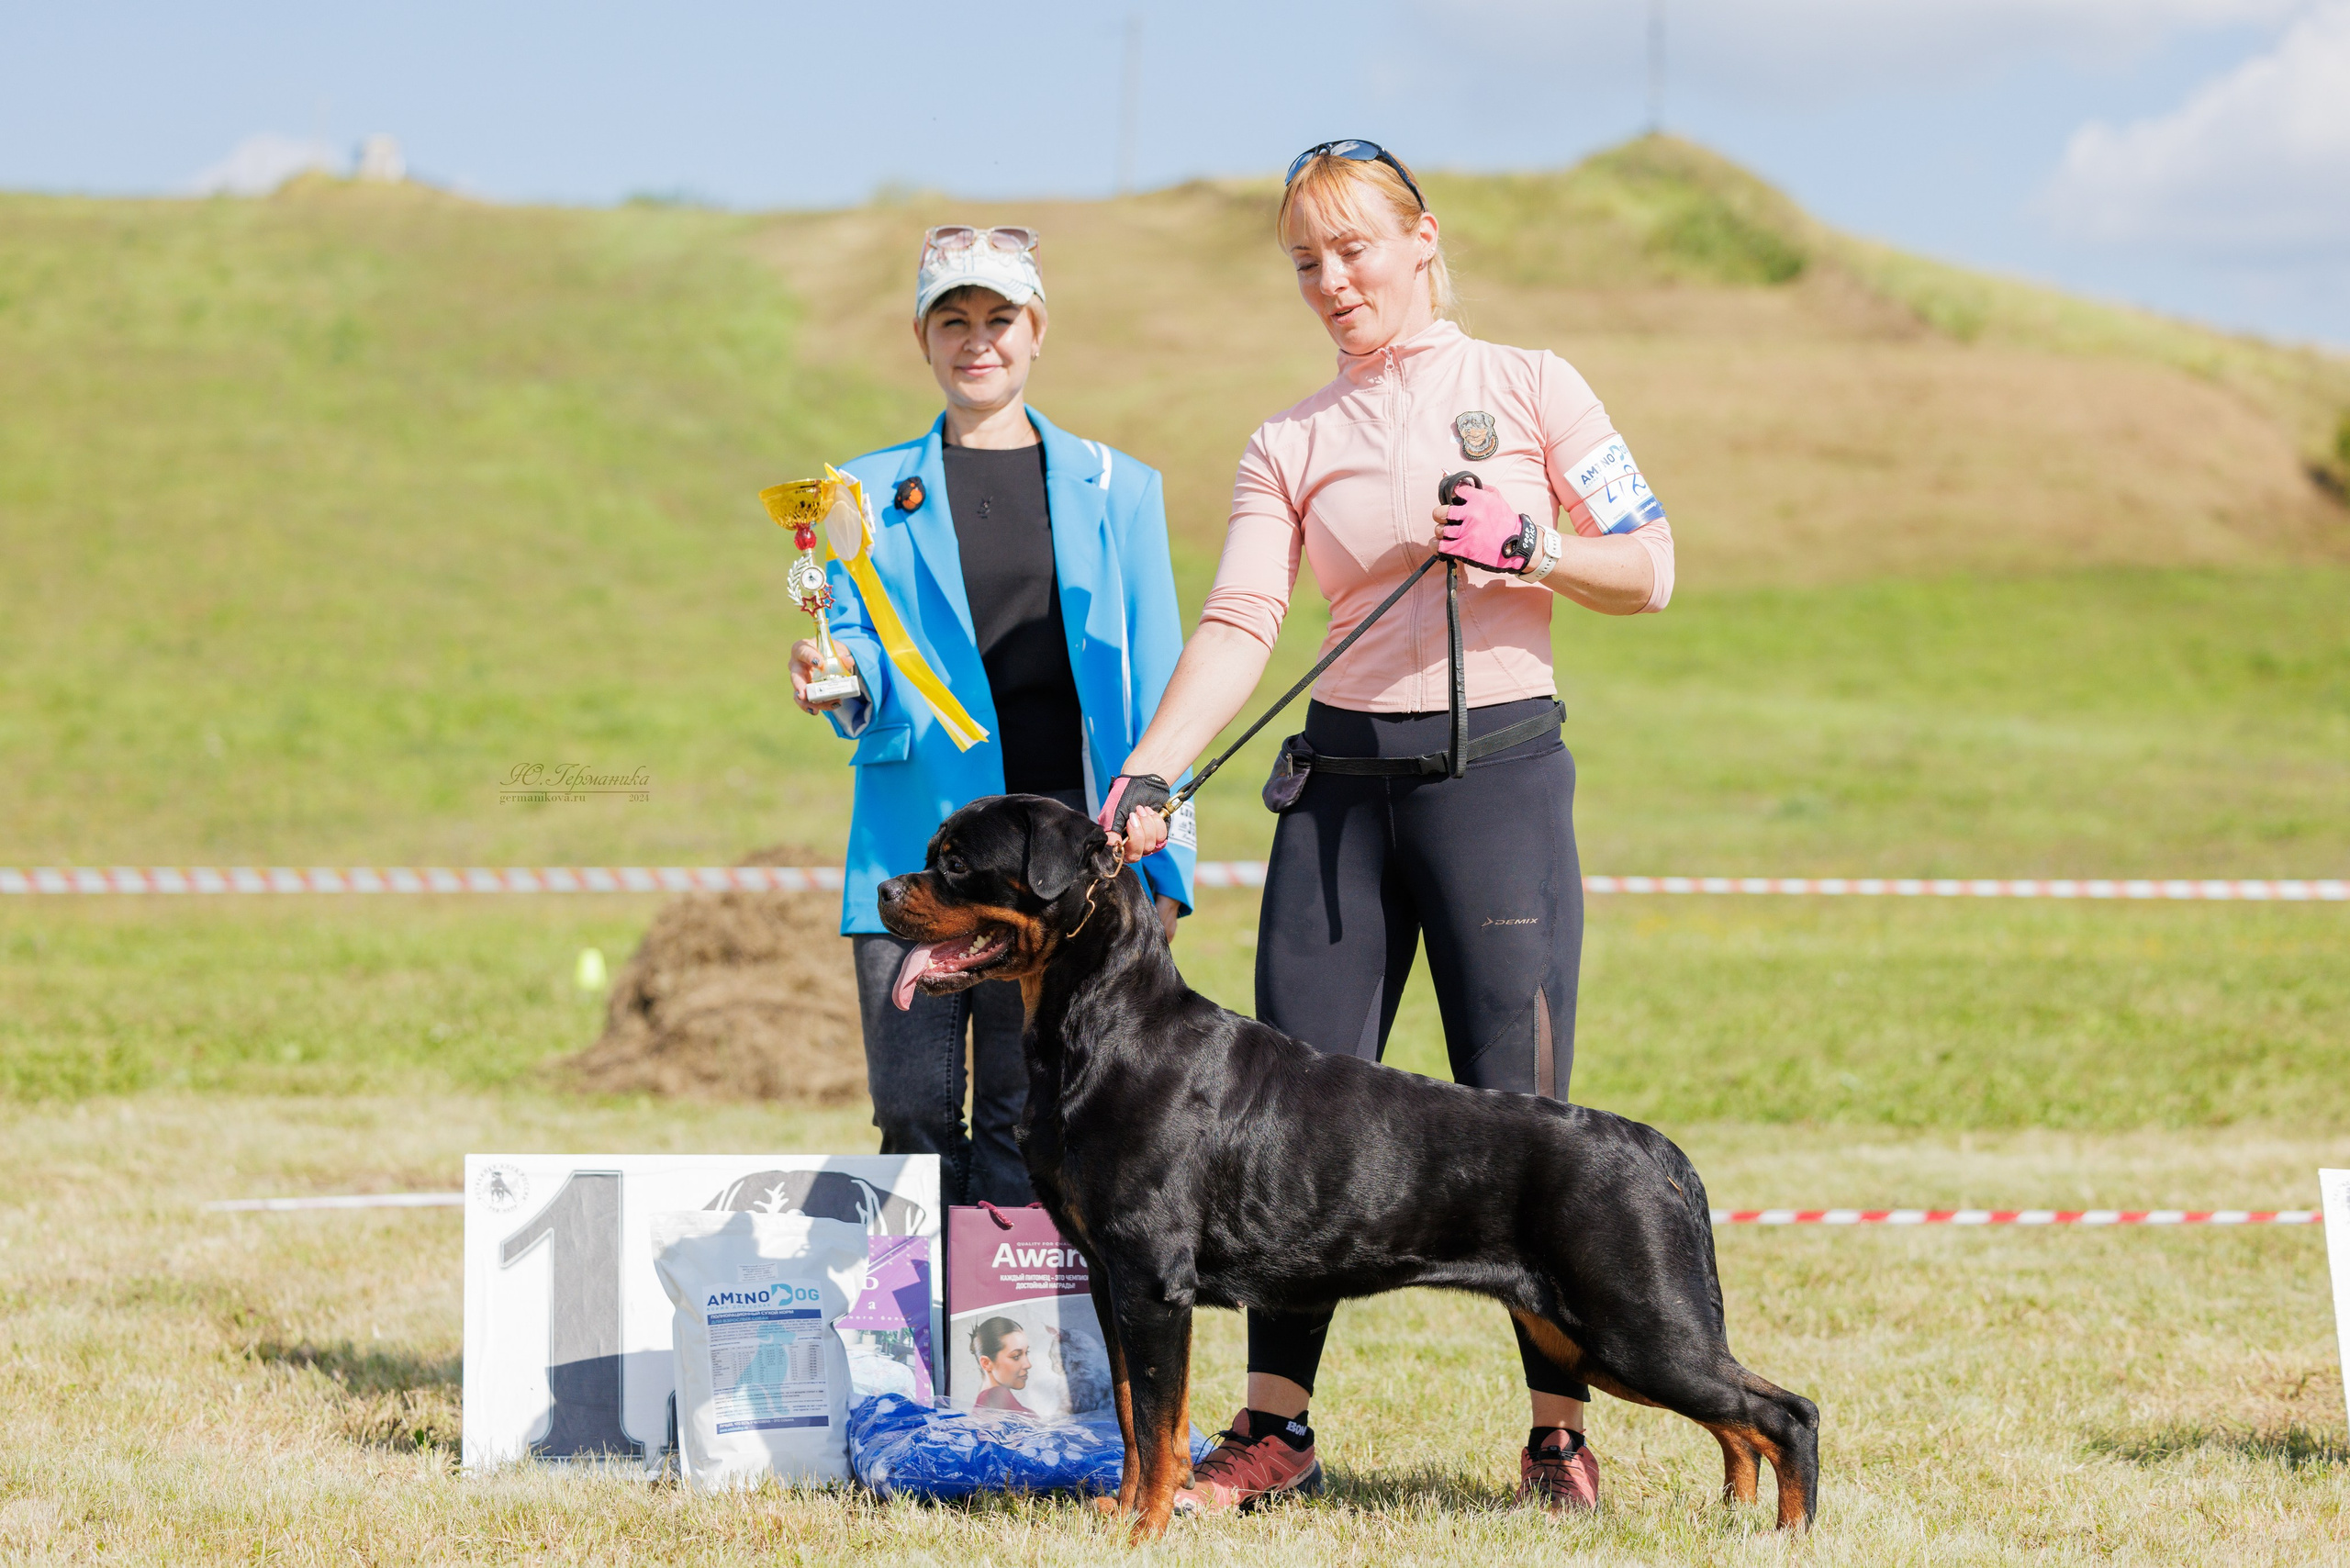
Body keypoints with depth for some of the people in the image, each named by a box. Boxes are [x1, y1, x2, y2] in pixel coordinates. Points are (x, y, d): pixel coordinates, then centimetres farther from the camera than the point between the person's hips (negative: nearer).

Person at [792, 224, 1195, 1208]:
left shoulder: (1114, 489, 12)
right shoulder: (875, 493, 13)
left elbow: (1154, 683, 10)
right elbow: (863, 666, 7)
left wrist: (1160, 861, 2)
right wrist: (841, 684, -18)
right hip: (914, 852, 1)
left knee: (1024, 1118, -4)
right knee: (913, 1113, -4)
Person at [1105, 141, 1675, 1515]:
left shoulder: (1528, 386, 5)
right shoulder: (1291, 445, 9)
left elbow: (1650, 575, 5)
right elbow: (1240, 627, -3)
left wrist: (1525, 546, -12)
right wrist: (1147, 780, -16)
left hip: (1501, 769, -3)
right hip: (1347, 781, 3)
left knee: (1518, 1107, -5)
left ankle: (1561, 1428, 3)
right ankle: (1277, 1427, 7)